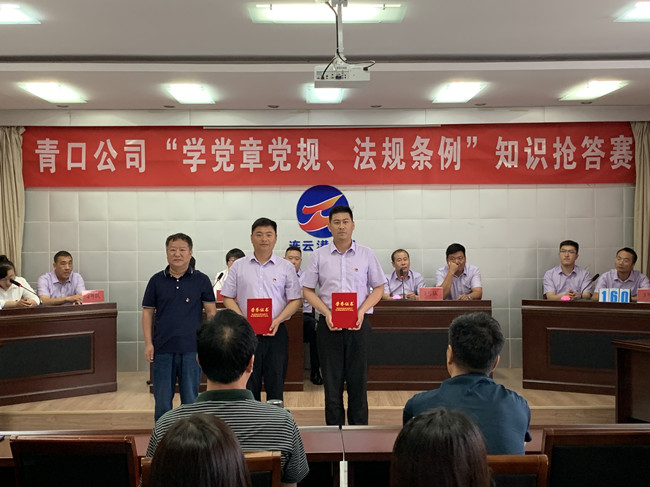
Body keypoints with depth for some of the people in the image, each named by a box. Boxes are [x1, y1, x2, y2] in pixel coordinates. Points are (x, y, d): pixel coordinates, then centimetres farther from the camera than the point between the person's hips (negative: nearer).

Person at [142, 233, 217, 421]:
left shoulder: (201, 280, 2)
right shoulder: (157, 280, 5)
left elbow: (211, 312, 4)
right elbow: (147, 312, 8)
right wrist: (148, 343, 0)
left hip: (192, 349, -1)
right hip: (162, 349, 1)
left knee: (191, 400, 5)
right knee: (162, 401, 8)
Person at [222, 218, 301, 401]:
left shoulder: (286, 268, 5)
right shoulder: (239, 266, 6)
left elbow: (295, 300, 4)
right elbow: (228, 298, 6)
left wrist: (277, 321, -12)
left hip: (276, 332, 0)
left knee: (276, 386, 5)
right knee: (248, 385, 5)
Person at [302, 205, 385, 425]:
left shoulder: (366, 255, 4)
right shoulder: (319, 256, 4)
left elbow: (378, 288, 7)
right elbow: (308, 290, 5)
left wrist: (361, 311, -9)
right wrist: (327, 312, -10)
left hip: (358, 324, 0)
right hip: (328, 324, 0)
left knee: (358, 379, 4)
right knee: (331, 380, 5)